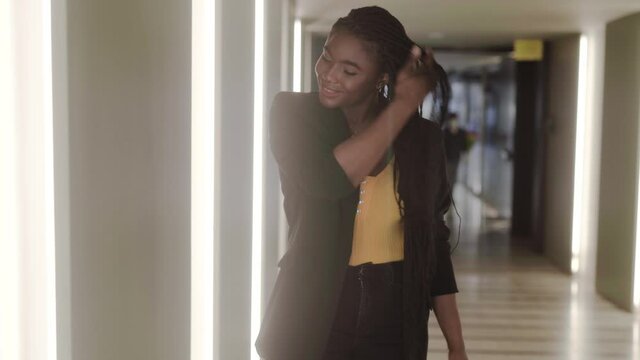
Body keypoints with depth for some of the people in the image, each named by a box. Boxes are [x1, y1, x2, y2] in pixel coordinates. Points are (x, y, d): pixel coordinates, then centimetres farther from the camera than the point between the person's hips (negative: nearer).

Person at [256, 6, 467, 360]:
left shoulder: (422, 138, -2)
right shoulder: (294, 114, -7)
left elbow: (433, 241, 4)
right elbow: (328, 180, -26)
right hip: (311, 325, -1)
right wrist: (402, 105, -17)